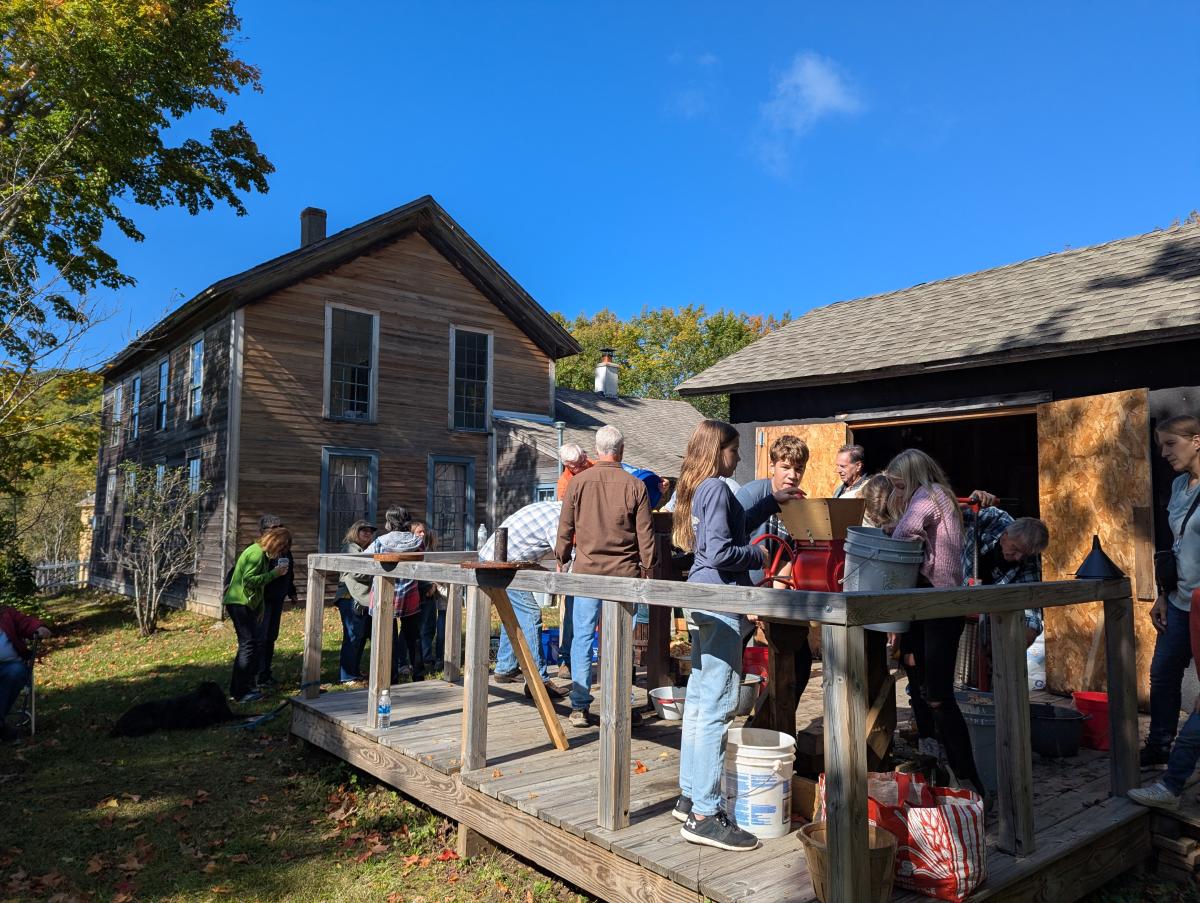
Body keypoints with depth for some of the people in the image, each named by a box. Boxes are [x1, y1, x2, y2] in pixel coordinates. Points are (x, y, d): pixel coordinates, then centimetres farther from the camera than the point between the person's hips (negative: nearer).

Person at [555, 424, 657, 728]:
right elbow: (645, 534, -1)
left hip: (587, 570, 0)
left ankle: (579, 707, 9)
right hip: (624, 571, 0)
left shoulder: (578, 482, -2)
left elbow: (565, 528, 5)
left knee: (582, 638, 6)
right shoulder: (635, 485, -4)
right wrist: (647, 568, 10)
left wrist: (561, 559, 19)